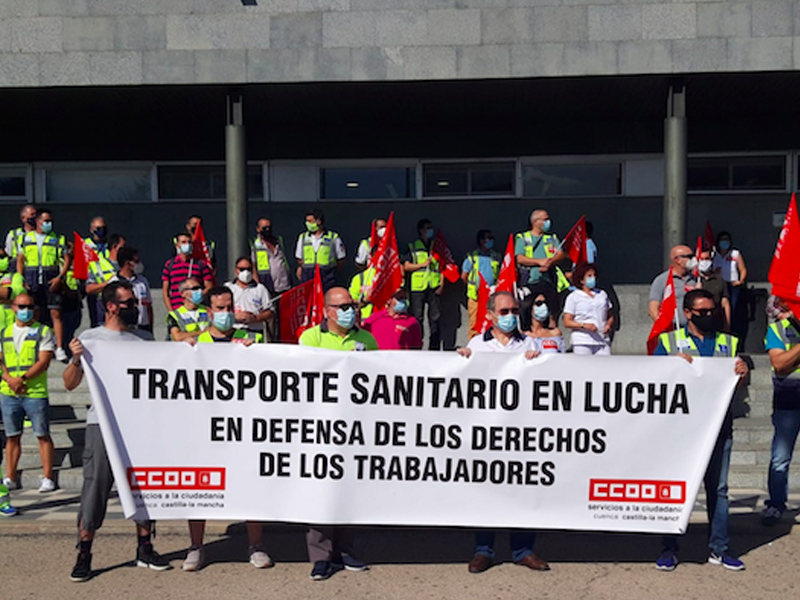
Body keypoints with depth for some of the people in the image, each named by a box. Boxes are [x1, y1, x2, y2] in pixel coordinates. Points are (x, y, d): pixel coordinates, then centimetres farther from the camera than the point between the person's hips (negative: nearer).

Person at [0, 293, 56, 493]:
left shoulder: (43, 332, 1)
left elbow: (44, 362, -7)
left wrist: (22, 378, -17)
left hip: (36, 392, -3)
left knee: (43, 435, 0)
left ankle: (47, 478, 5)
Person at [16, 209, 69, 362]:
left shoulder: (57, 239, 9)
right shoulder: (26, 238, 14)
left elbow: (66, 260, 4)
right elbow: (20, 260, 14)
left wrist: (59, 277, -10)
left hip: (51, 281, -2)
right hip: (32, 282, 2)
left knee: (55, 313, -9)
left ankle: (60, 348, -12)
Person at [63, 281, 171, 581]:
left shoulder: (144, 338, 12)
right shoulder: (90, 338, 3)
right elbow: (70, 384, 2)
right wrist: (76, 360, -17)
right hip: (102, 423, -3)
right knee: (95, 486, -2)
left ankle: (144, 549, 20)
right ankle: (84, 555, 9)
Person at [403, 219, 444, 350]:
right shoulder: (413, 247, 9)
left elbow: (442, 267, 14)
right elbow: (406, 266, 2)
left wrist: (442, 284, 2)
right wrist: (423, 264, -7)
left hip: (434, 287, 2)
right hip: (417, 287, -2)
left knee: (435, 318, -1)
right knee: (417, 319, -2)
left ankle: (434, 348, 3)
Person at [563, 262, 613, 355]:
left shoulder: (602, 294, 20)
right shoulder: (573, 297, 5)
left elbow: (610, 316, 24)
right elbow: (567, 322, -1)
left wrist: (609, 325, 1)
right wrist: (584, 325, -16)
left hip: (603, 341, 4)